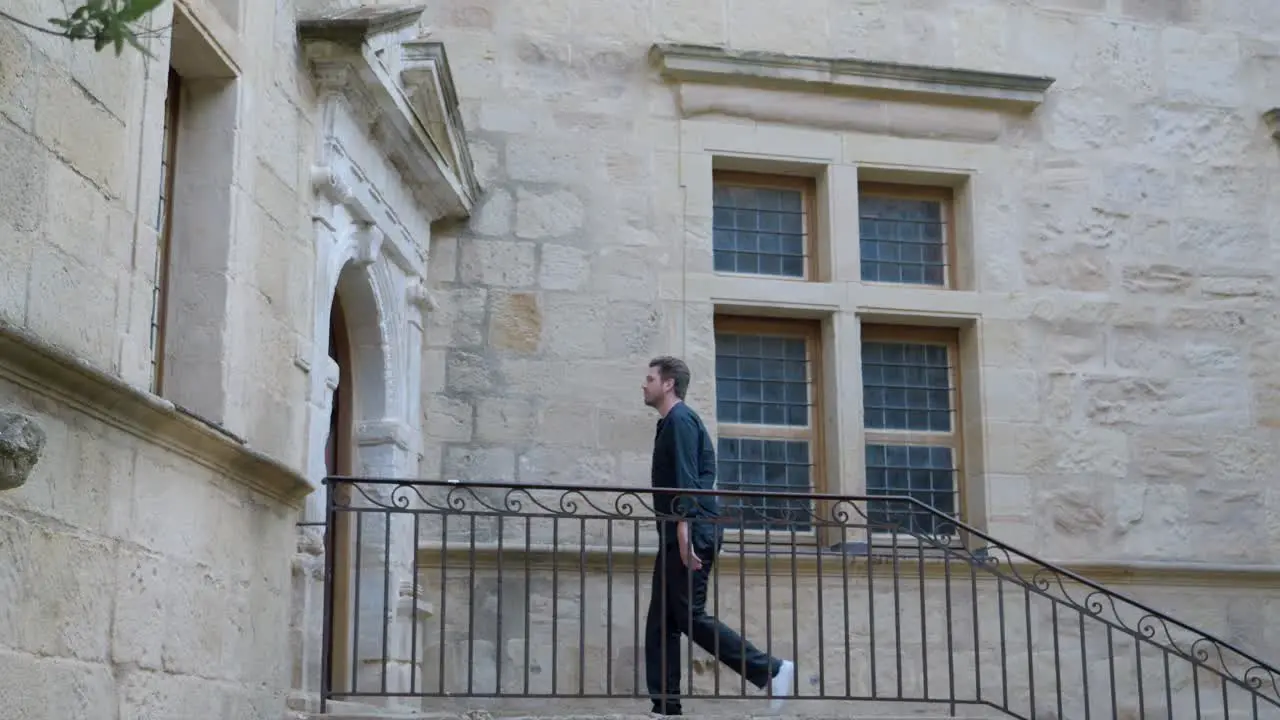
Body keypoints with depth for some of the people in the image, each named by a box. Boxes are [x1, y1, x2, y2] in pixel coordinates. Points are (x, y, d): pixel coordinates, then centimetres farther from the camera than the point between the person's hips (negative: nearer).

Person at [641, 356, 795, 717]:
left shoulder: (680, 420, -8)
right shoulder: (671, 422, 22)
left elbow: (686, 480, -18)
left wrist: (684, 530, -25)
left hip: (691, 531, -10)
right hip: (677, 534, 10)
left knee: (690, 615, -11)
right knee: (661, 621, 6)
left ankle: (771, 671, -7)